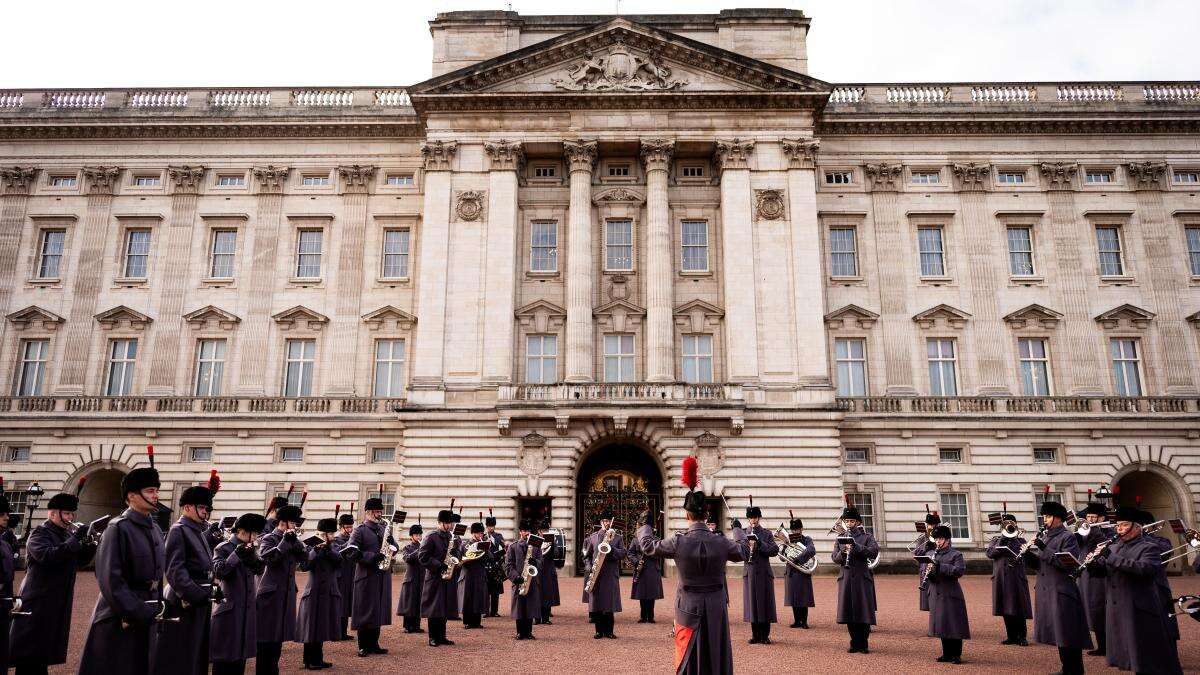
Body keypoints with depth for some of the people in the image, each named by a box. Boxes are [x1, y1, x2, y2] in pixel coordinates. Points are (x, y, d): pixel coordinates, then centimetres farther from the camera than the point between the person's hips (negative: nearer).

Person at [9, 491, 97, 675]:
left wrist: (90, 545, -8)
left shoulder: (67, 534, 13)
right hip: (39, 602, -8)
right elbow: (46, 556, -30)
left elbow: (80, 561, 12)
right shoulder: (39, 534, -11)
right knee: (31, 649, -3)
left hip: (59, 601, 8)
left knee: (45, 650, 14)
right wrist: (75, 539, -32)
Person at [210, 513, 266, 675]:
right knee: (225, 660, -2)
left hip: (248, 611, 7)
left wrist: (253, 555, -15)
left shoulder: (251, 548, 13)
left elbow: (259, 569, 3)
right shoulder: (223, 549, -7)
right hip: (229, 611, -7)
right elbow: (218, 571, -22)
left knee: (240, 656, 12)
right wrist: (237, 554, -28)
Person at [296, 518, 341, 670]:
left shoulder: (333, 550, 9)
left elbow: (339, 564, -10)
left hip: (330, 594, 4)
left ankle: (318, 660, 19)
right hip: (313, 593, -4)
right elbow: (304, 566, -18)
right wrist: (316, 550, -26)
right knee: (311, 628, 0)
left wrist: (328, 549, -20)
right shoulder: (311, 548, -2)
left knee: (322, 628, 10)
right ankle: (309, 661, 9)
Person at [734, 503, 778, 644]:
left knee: (765, 603, 1)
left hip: (764, 573, -1)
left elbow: (775, 550, -5)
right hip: (749, 572, 1)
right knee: (752, 603, 3)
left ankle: (765, 635, 10)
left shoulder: (767, 533, 6)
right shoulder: (743, 534, 9)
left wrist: (759, 544, -17)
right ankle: (755, 635, 13)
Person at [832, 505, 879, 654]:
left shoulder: (866, 537, 3)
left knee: (864, 612, -1)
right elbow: (835, 558, 7)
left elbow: (874, 552, -13)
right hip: (846, 578, 3)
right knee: (849, 613, 4)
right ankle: (855, 643, 15)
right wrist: (843, 552, -14)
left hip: (862, 578, -3)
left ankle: (864, 644, 10)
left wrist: (856, 547, -24)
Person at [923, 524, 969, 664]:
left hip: (951, 595, -5)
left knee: (954, 625, -2)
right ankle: (947, 654, 19)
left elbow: (959, 570, -18)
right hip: (936, 595, 5)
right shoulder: (930, 554, 13)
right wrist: (928, 572, -11)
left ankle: (956, 655, 8)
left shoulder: (956, 555, -3)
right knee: (941, 625, 10)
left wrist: (939, 566, -25)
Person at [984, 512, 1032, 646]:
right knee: (1006, 610, 6)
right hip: (1000, 579, 2)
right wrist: (1002, 539, -10)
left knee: (1019, 609, -2)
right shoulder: (996, 540, 13)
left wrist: (1012, 536, -8)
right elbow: (990, 553, -5)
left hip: (1017, 579, -2)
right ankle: (1011, 636, 14)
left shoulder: (1020, 540, 8)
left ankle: (1022, 637, 7)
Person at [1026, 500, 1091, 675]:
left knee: (1068, 636, -2)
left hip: (1062, 592, -8)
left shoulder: (1068, 537, -8)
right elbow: (1040, 564, 17)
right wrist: (1028, 553, -2)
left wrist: (1044, 549, -23)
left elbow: (1068, 563, -21)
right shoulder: (1045, 536, 15)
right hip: (1046, 592, 8)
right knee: (1058, 634, 15)